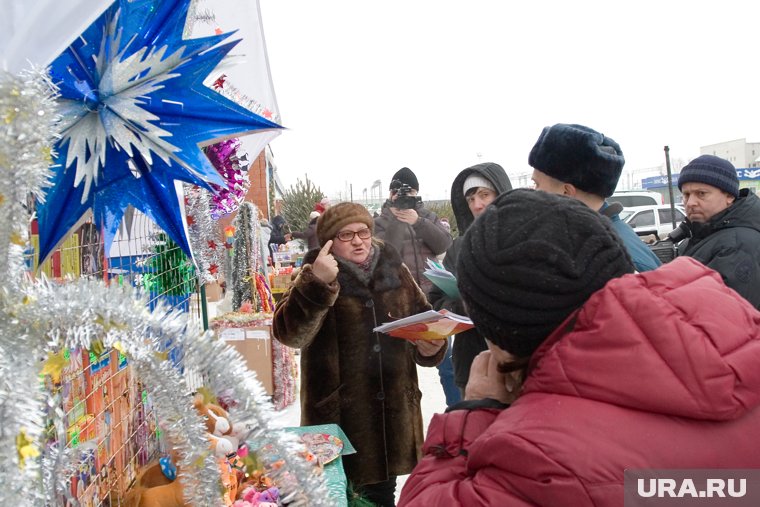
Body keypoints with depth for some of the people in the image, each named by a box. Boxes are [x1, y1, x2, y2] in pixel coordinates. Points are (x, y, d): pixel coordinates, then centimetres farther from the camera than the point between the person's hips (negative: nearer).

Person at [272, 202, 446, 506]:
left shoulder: (394, 271, 4)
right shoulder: (316, 277, -9)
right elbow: (291, 334, -25)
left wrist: (430, 345, -8)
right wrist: (317, 284, -39)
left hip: (392, 410, 4)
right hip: (339, 413, -4)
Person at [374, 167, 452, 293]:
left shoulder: (429, 216, 10)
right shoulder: (380, 222, 1)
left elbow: (444, 245, -5)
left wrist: (419, 222, -16)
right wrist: (396, 221, -16)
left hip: (431, 290, 3)